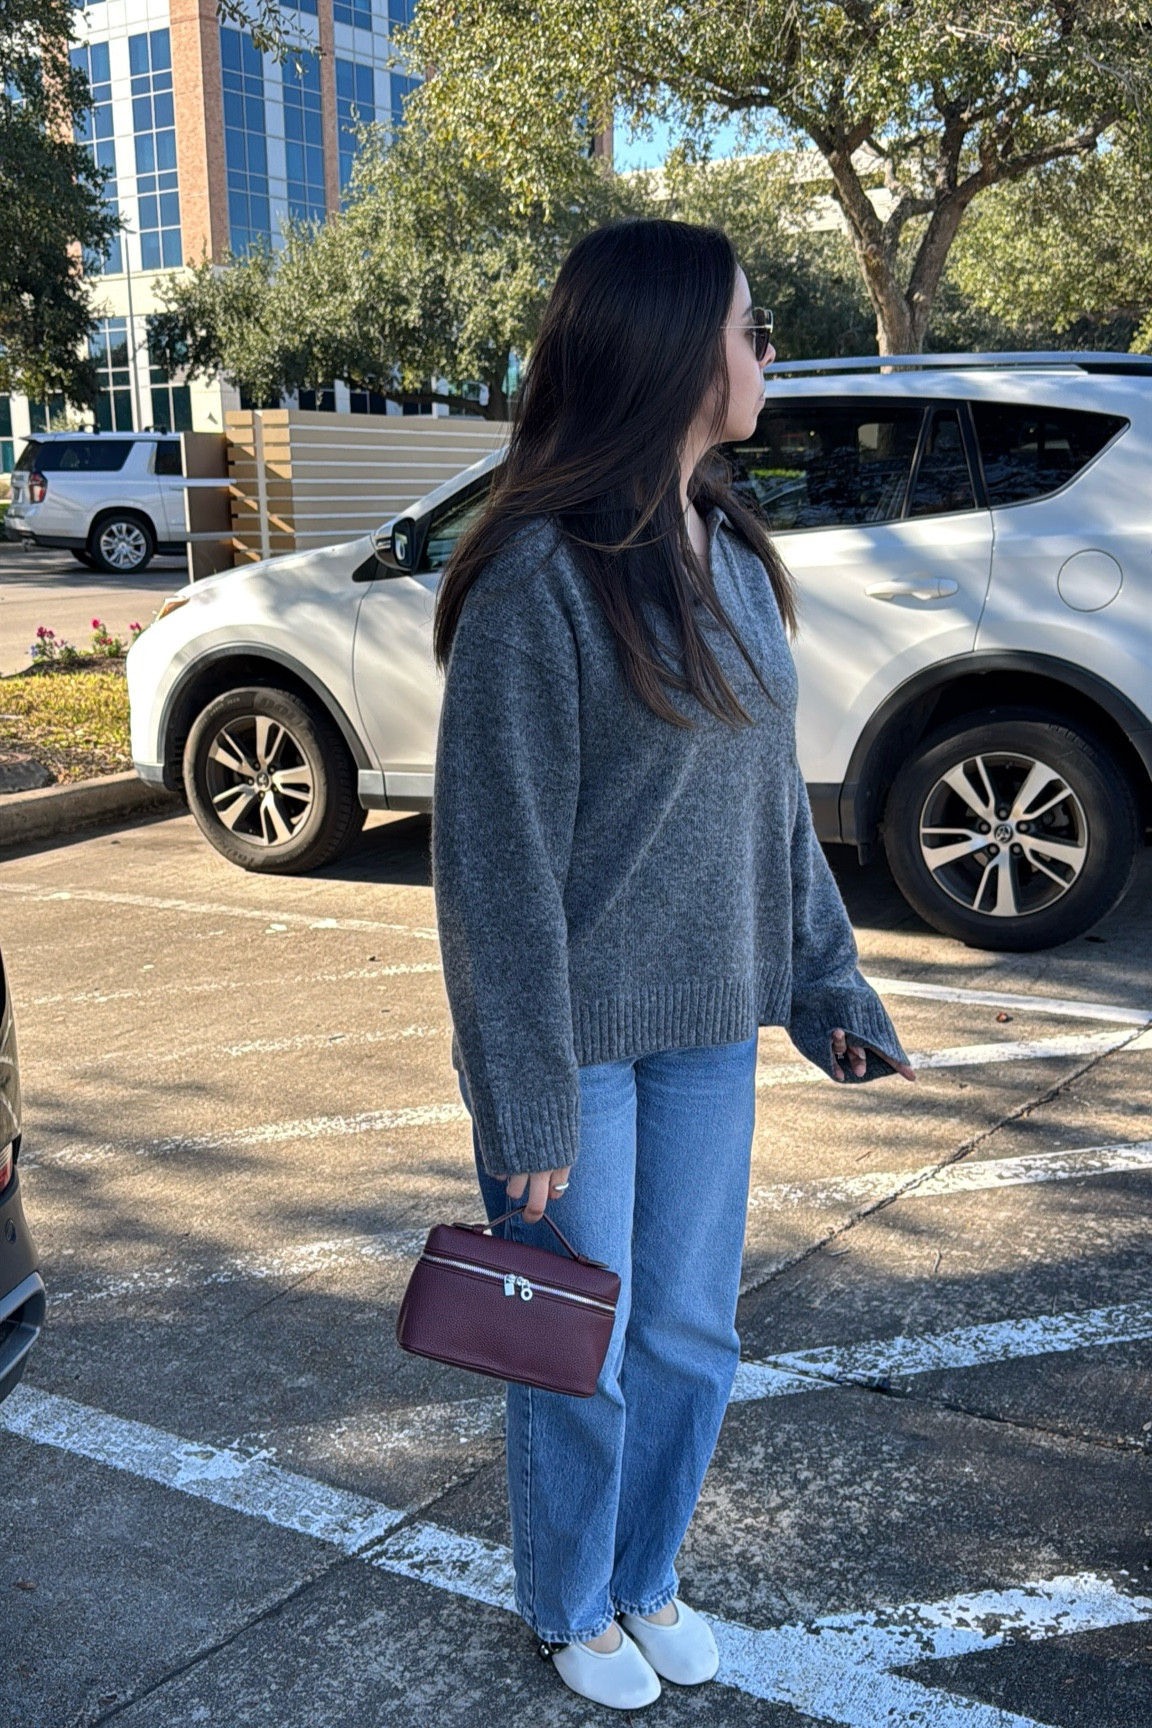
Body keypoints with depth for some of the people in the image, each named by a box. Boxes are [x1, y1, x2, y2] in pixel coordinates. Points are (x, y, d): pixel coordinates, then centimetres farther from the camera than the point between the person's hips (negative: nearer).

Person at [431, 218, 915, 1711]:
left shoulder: (737, 558, 5)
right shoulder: (540, 576, -18)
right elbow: (498, 858, -17)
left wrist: (830, 984, 12)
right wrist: (525, 1099, -16)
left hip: (711, 1028, 6)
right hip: (582, 1032, -6)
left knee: (693, 1341, 17)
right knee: (582, 1358, 11)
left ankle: (647, 1579, 42)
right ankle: (569, 1612, 37)